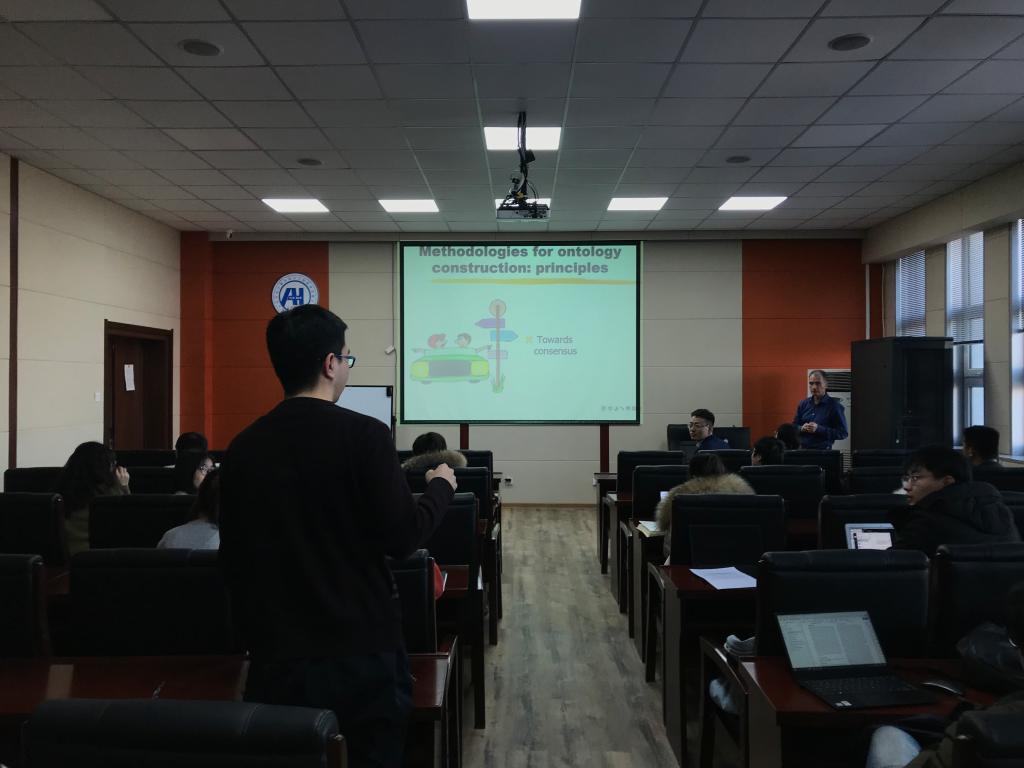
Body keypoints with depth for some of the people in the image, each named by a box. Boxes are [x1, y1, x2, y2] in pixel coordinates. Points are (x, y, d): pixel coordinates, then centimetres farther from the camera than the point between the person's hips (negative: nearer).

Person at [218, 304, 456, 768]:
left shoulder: (243, 446, 0)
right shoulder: (363, 434, -15)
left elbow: (233, 554, 6)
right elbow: (403, 537, -15)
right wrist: (440, 487, 3)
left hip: (278, 654, 4)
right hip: (362, 650, -4)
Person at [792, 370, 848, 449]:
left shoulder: (835, 406, -2)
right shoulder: (803, 404, 11)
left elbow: (843, 433, -6)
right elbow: (793, 427, 16)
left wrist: (818, 429, -15)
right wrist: (802, 428, -7)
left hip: (823, 451, -4)